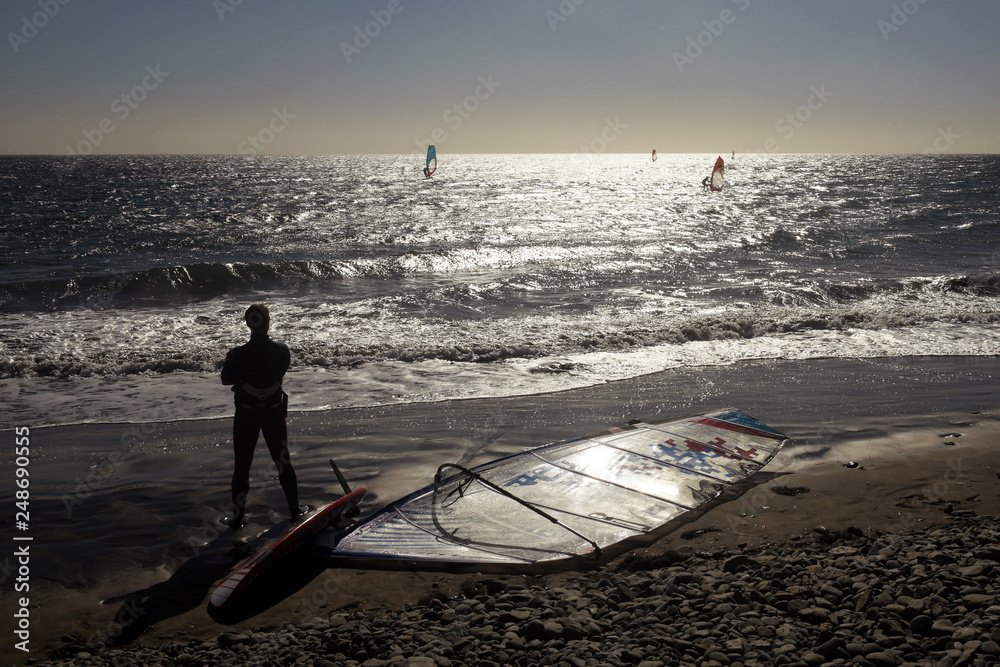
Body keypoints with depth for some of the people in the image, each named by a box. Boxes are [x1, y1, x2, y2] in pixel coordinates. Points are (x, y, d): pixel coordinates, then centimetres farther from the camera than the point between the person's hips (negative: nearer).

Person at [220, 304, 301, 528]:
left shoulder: (237, 354, -19)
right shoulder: (282, 350, -14)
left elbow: (226, 380, -4)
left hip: (246, 415, -1)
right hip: (274, 411, 2)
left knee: (242, 465, 11)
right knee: (283, 461, 17)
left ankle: (238, 515, 16)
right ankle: (294, 508, 26)